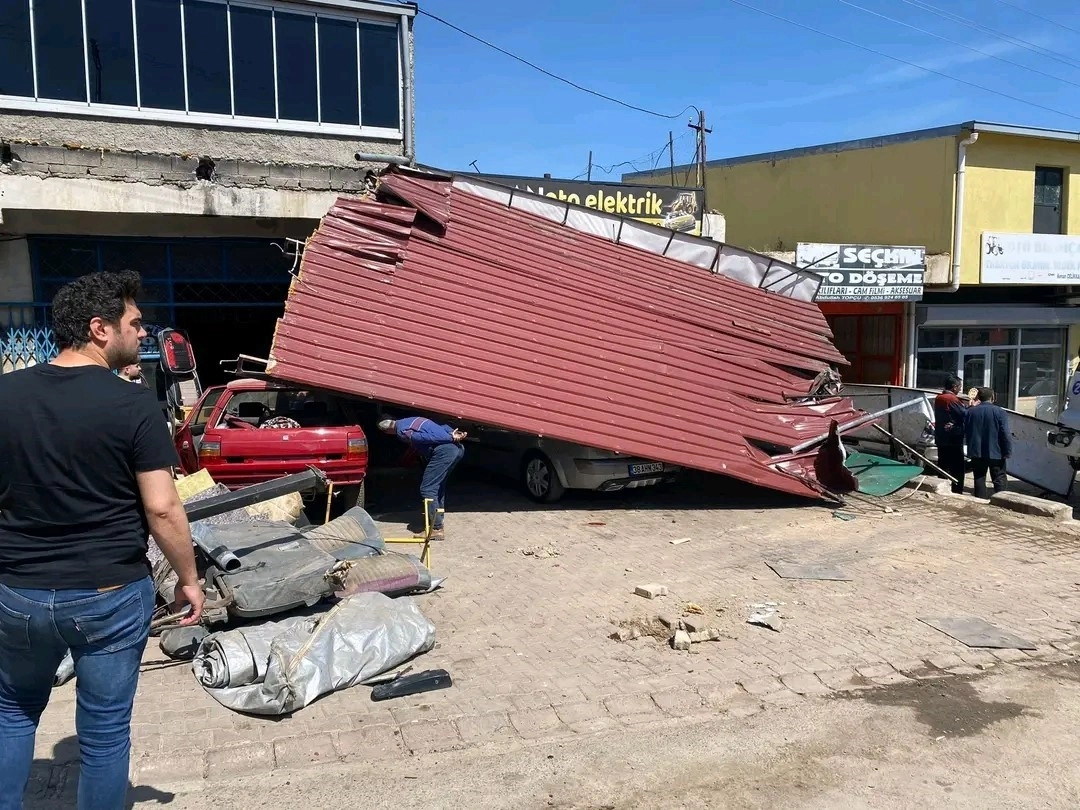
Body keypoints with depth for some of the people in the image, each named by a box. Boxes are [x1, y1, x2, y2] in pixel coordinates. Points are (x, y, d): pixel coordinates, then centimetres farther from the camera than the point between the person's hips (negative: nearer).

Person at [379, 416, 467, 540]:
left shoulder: (401, 430, 1)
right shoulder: (411, 420, 29)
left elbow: (422, 437, -11)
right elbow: (442, 427, 21)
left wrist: (451, 438, -11)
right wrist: (453, 433, 6)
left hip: (444, 451, -9)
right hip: (457, 448, 9)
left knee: (427, 489, -4)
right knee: (439, 487, 22)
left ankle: (436, 529, -5)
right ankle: (437, 521, 28)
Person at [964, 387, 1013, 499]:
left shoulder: (971, 412, 1)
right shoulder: (999, 412, -9)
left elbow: (967, 432, 8)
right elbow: (1005, 434, -11)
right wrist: (1007, 452, -7)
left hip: (976, 452, 3)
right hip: (995, 452, -3)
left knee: (979, 479, 9)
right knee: (999, 480, 4)